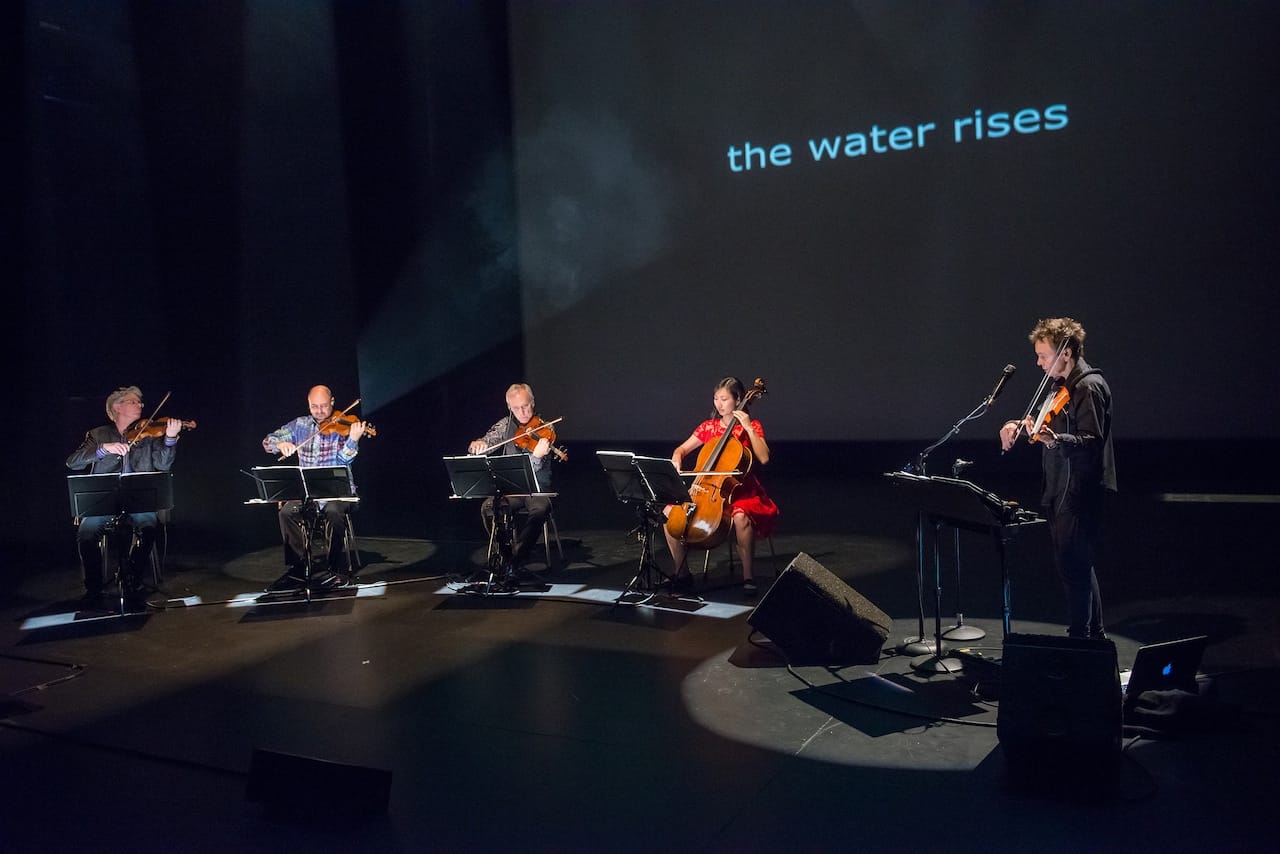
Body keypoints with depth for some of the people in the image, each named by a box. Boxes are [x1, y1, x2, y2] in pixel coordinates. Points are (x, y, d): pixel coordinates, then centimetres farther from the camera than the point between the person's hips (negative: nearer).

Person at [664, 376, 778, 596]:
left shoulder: (751, 427, -1)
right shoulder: (708, 427, 9)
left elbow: (764, 458, -16)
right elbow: (682, 449, 16)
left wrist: (748, 428, -18)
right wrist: (676, 459, -6)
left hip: (742, 492, -4)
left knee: (741, 517, -39)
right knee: (669, 512, -16)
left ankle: (748, 577, -19)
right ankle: (682, 573, -1)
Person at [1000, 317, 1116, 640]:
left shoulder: (1089, 387, -16)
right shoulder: (1064, 386, 14)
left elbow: (1092, 441, -23)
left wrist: (1055, 439, -40)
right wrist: (1021, 426, 5)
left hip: (1079, 492, -10)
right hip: (1061, 490, 10)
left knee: (1072, 566, -7)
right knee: (1079, 565, 18)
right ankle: (1095, 636, 31)